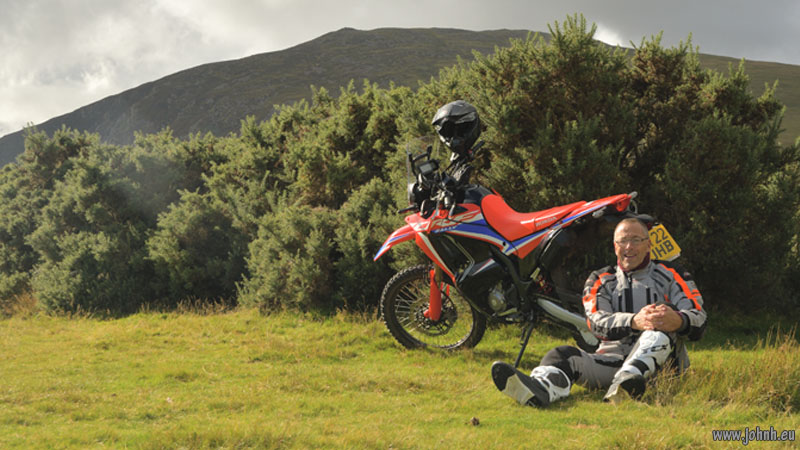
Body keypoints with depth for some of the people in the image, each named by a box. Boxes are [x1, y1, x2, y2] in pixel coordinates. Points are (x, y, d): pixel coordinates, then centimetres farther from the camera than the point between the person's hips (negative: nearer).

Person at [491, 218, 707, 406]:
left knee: (660, 326, -30)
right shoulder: (600, 281, 18)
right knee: (565, 354, -21)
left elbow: (699, 320, -1)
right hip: (612, 359, 2)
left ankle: (626, 381, -57)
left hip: (660, 362, -2)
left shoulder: (671, 276, 13)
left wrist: (678, 320, -28)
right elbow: (598, 322, -2)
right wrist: (635, 321, -25)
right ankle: (539, 390, -58)